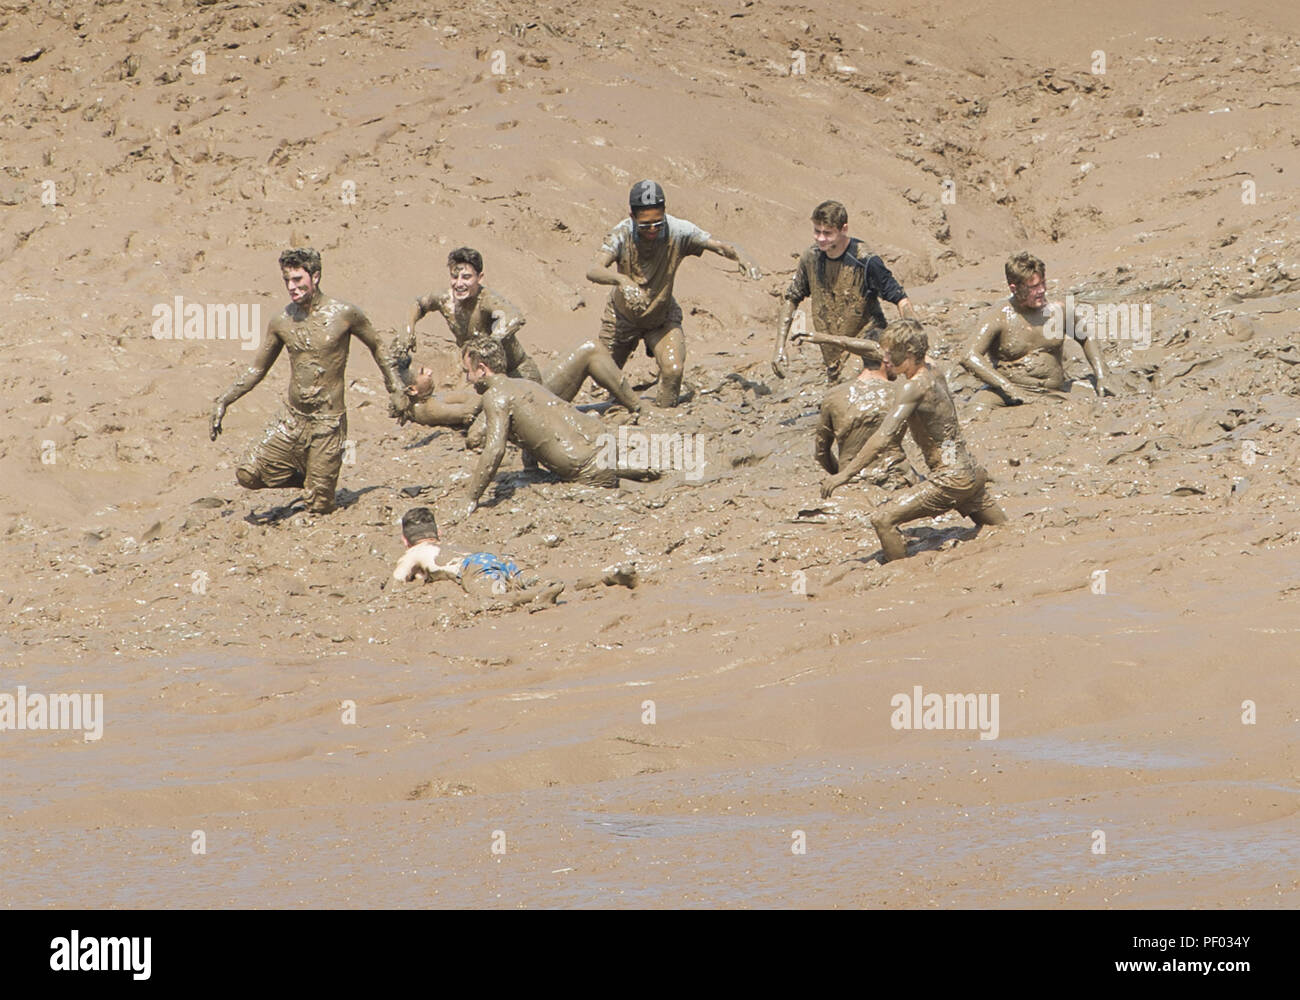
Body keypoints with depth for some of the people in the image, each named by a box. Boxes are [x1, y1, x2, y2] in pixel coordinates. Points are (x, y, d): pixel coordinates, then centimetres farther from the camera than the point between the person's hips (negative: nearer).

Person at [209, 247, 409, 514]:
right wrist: (223, 401, 5)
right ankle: (302, 476, 17)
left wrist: (396, 390, 3)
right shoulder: (281, 321, 1)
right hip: (291, 419, 4)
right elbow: (257, 369, 12)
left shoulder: (344, 315, -8)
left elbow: (378, 349, 7)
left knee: (319, 508, -4)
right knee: (248, 475, -10)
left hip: (328, 422, -4)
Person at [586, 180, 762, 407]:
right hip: (622, 317, 0)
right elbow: (594, 271, -42)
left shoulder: (678, 231, -27)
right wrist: (622, 280, -63)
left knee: (673, 370, -22)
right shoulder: (621, 234, -29)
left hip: (662, 318, 0)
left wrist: (742, 258, -50)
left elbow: (721, 246, -27)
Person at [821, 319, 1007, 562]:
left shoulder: (915, 387, -19)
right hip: (971, 473, 9)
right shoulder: (935, 375, 6)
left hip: (950, 480, -9)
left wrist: (845, 474, -21)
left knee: (883, 520, -14)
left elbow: (884, 438, -24)